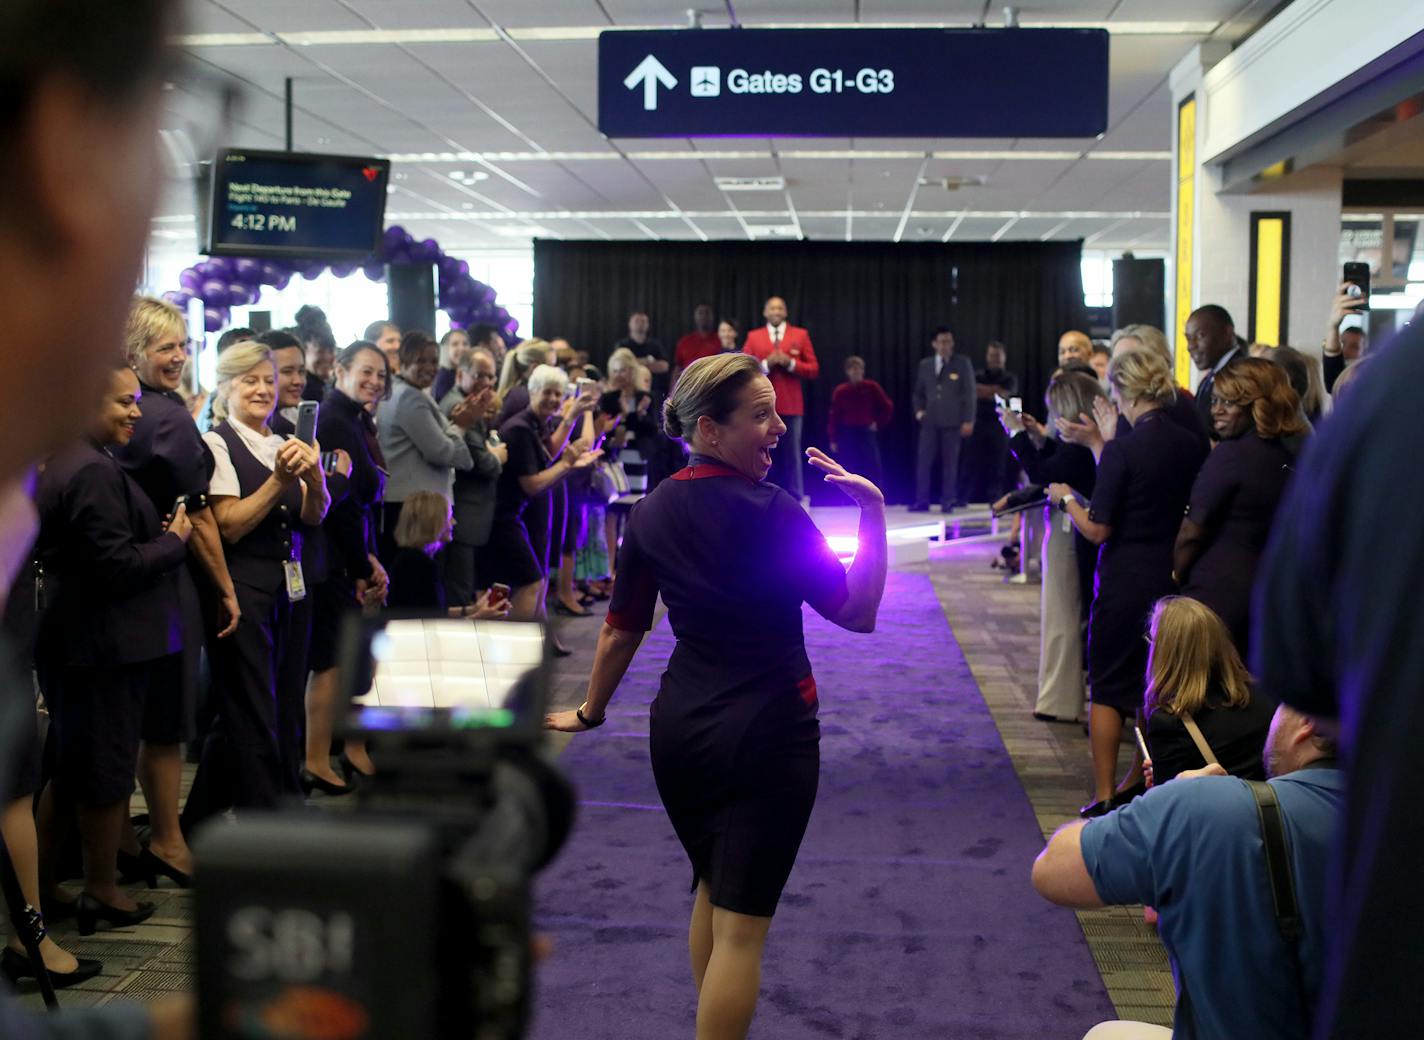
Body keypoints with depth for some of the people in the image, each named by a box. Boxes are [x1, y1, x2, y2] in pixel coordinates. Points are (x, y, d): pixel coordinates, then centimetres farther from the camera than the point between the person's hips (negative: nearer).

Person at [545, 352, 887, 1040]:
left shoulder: (652, 513, 4)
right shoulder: (768, 511, -15)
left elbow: (621, 630, 11)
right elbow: (858, 612, -12)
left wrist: (590, 712, 24)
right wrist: (872, 511, -13)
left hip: (680, 728, 7)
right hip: (767, 732, -7)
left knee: (711, 891, 24)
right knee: (741, 924, -1)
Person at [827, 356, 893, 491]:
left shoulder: (872, 387, -4)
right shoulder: (840, 391, -5)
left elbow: (888, 407, 7)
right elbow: (834, 416, -2)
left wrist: (879, 424, 4)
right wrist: (833, 439, -4)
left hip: (867, 433, 0)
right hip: (847, 434, 0)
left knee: (874, 470, -7)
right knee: (848, 472, 2)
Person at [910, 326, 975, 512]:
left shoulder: (962, 363, 2)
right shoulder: (925, 365, 11)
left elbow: (969, 392, 0)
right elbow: (919, 392, 21)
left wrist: (968, 420, -6)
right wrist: (919, 410, 3)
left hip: (952, 421, -2)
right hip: (930, 421, 3)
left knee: (950, 462, 2)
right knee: (923, 461, -3)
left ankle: (947, 502, 8)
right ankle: (921, 501, 1)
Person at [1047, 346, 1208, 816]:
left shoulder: (1122, 450, -19)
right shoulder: (1195, 447, -1)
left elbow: (1097, 530, -17)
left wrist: (1066, 498, 3)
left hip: (1125, 581, -6)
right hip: (1175, 578, 6)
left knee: (1107, 688, 6)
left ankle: (1104, 795, 8)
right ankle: (1140, 781, 29)